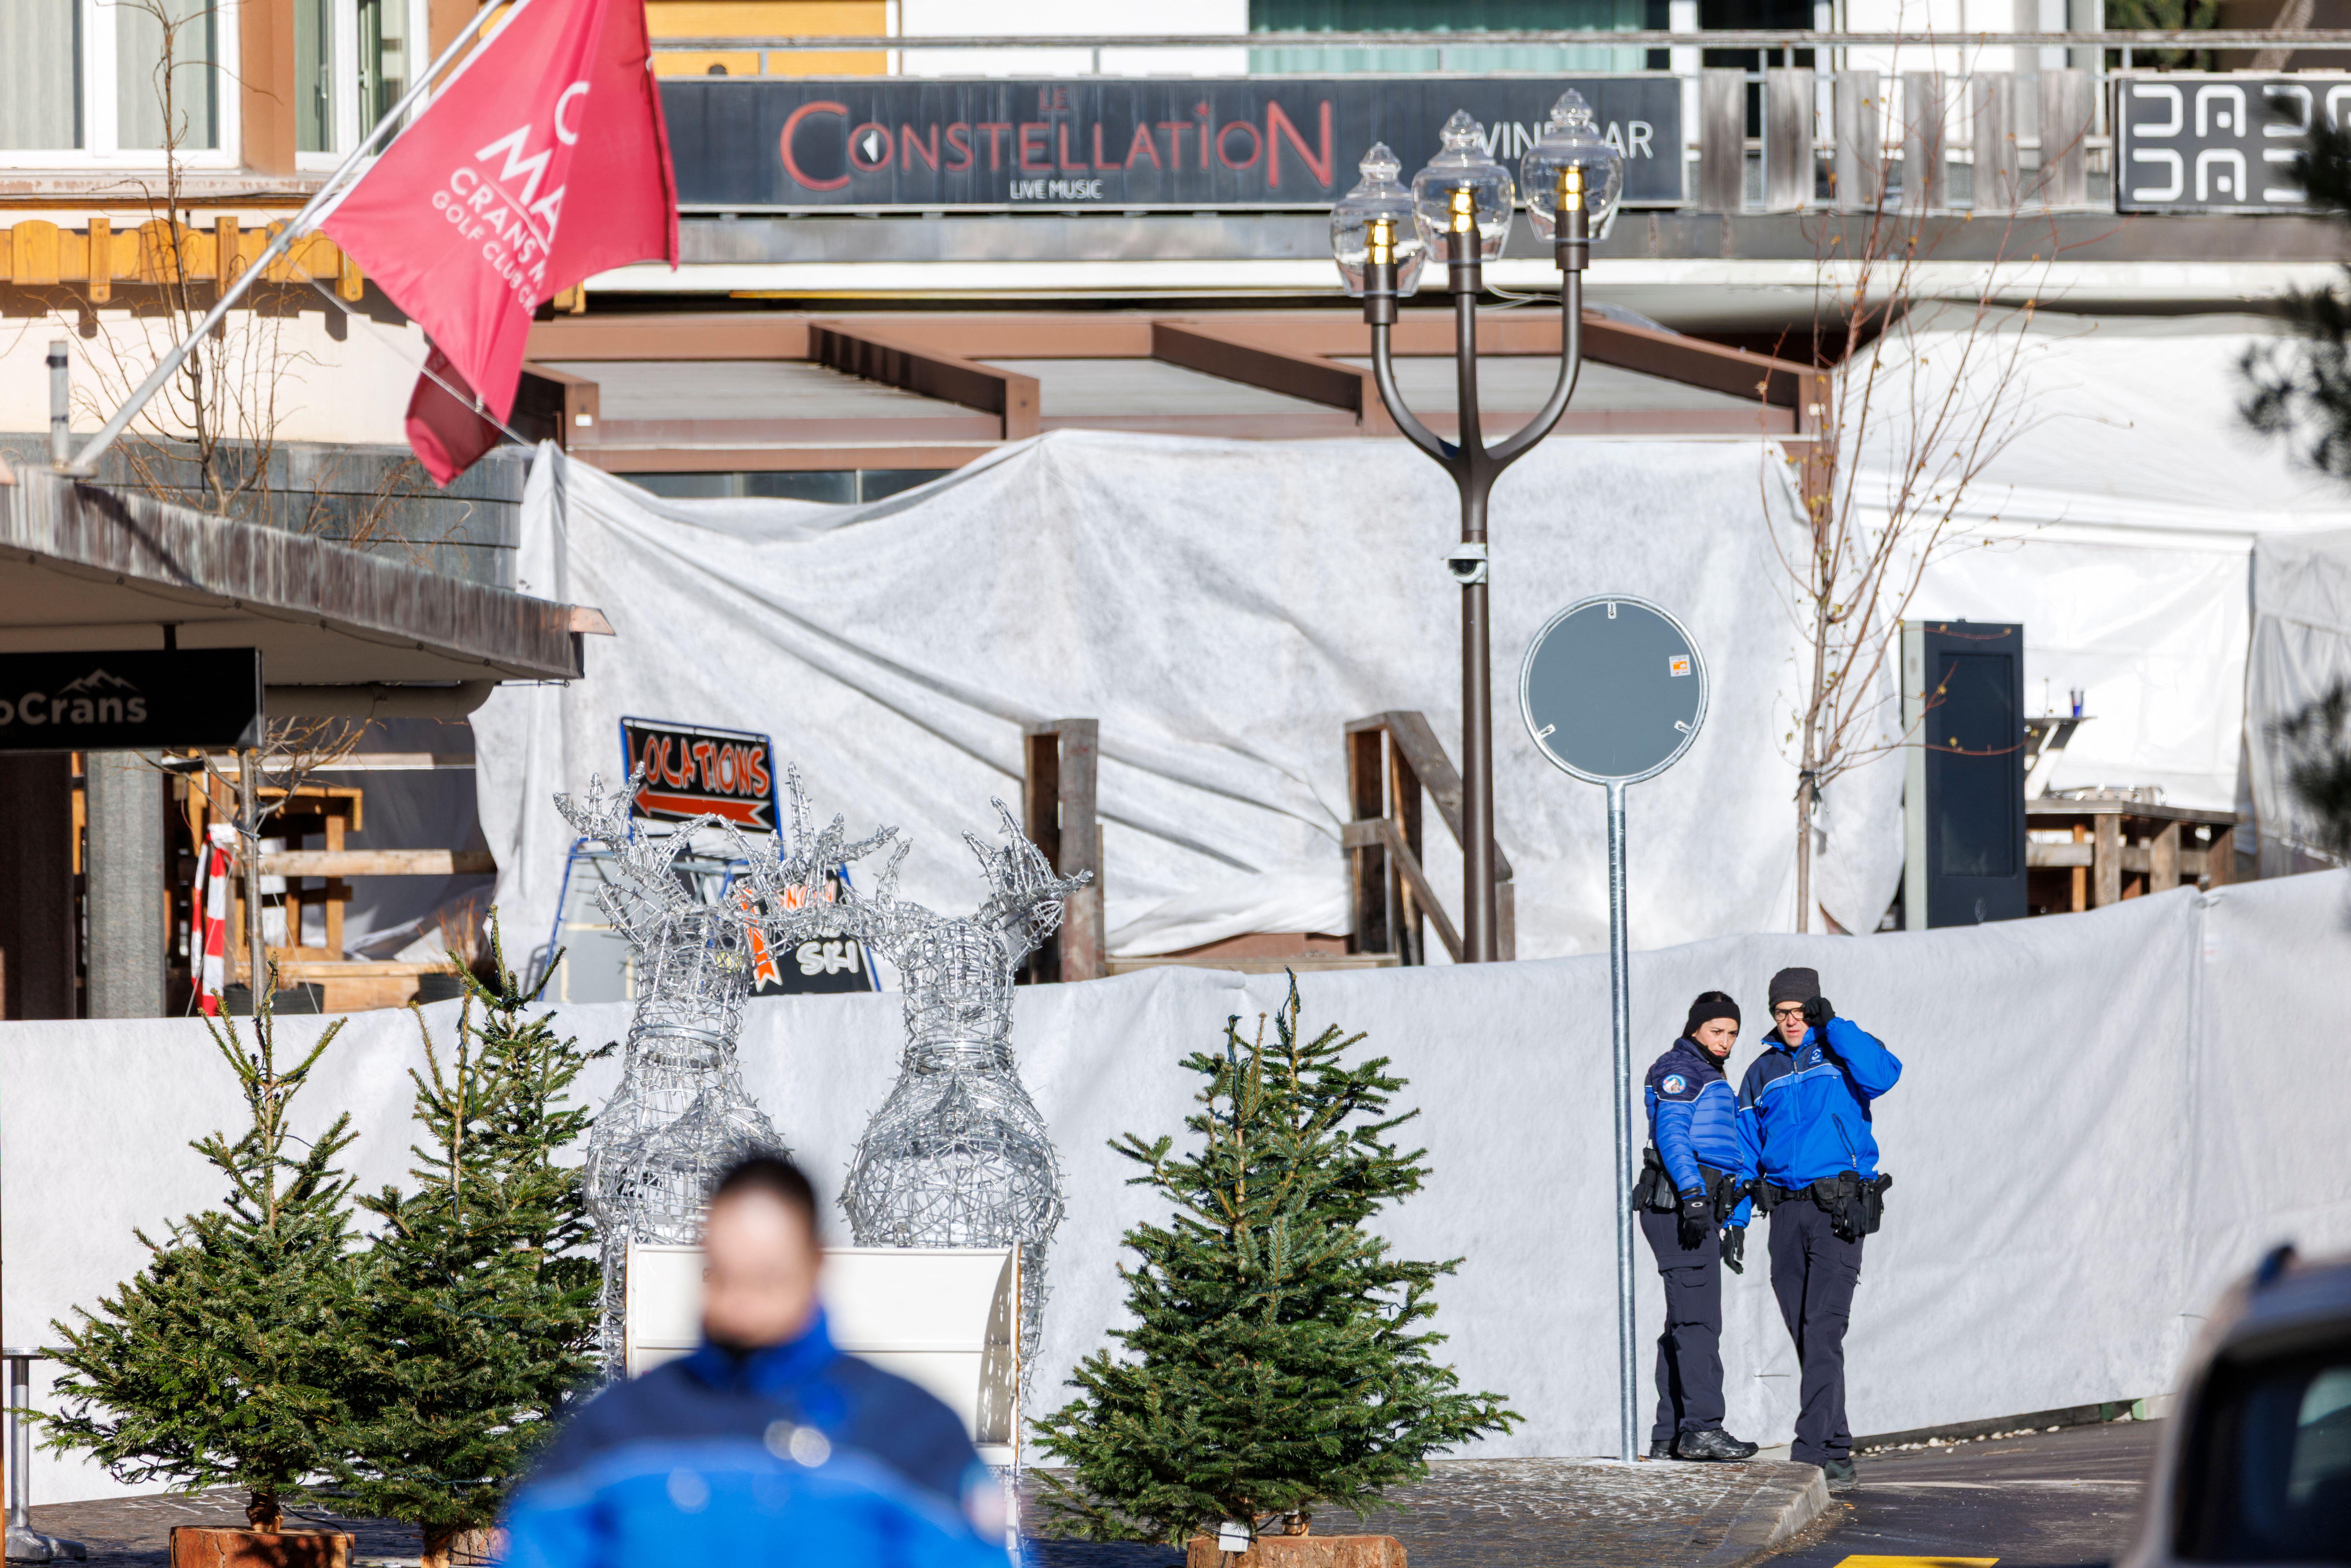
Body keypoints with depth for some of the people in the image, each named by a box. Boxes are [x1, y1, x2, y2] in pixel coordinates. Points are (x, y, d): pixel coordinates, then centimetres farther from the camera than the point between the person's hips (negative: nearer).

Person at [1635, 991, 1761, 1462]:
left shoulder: (1713, 1082, 28)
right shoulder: (1679, 1070, -3)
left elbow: (1733, 1159, 31)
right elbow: (1671, 1133, -17)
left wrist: (1736, 1223, 27)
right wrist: (1692, 1192, -29)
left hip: (1699, 1210, 10)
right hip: (1679, 1206, -10)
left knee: (1685, 1324, 8)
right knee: (1699, 1321, -17)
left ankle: (1669, 1437, 8)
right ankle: (1702, 1427, -24)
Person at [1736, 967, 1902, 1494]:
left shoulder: (1842, 1051, 3)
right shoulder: (1763, 1073, 15)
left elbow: (1882, 1075, -20)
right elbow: (1746, 1150, 16)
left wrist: (1833, 1025, -14)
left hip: (1838, 1208, -5)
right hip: (1787, 1210, 5)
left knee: (1822, 1331, -15)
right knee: (1806, 1338, 5)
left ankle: (1812, 1450, -21)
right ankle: (1836, 1455, 10)